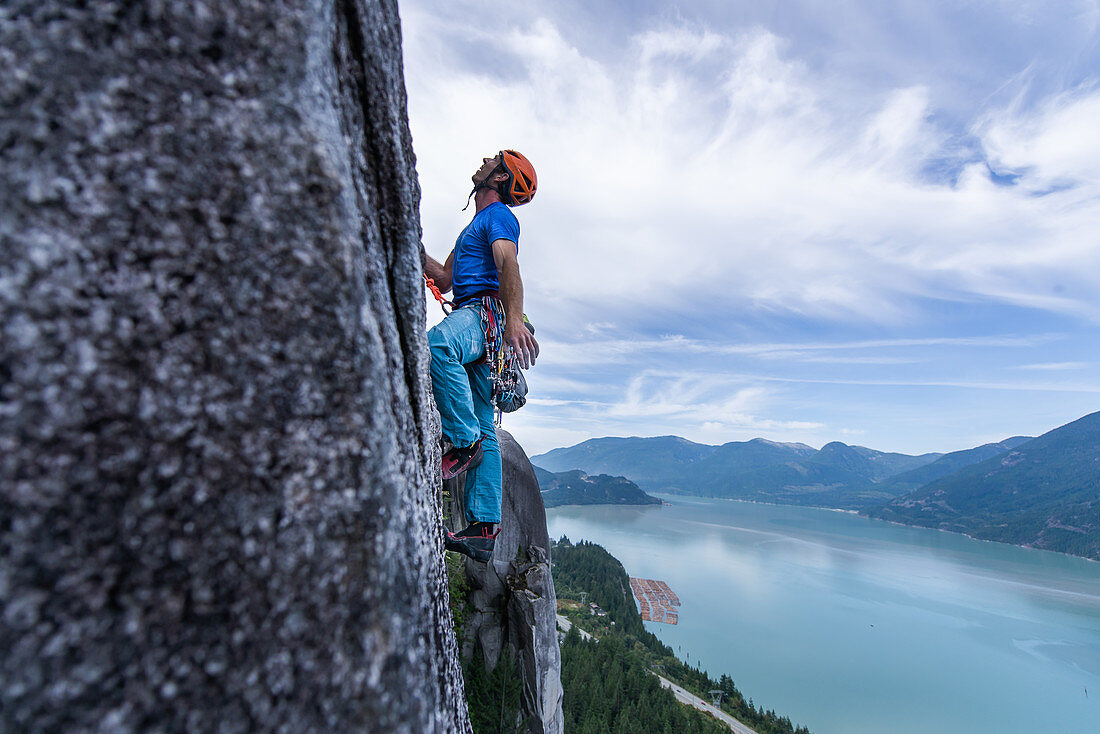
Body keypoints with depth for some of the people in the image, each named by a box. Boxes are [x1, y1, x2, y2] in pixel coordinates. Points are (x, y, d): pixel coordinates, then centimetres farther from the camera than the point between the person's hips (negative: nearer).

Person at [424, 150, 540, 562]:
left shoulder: (498, 215, 7)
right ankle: (484, 528, -2)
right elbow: (445, 281, 32)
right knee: (484, 429, -1)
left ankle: (465, 441, -31)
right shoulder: (476, 225, 36)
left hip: (486, 310, -8)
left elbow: (508, 265, -14)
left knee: (437, 344, -39)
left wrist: (514, 320, -29)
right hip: (472, 320, 9)